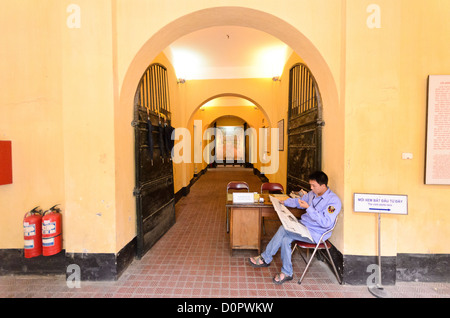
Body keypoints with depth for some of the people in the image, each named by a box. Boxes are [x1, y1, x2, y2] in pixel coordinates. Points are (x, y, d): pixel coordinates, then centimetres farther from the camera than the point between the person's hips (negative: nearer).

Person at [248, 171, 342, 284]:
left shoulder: (334, 201, -16)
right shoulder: (313, 193, 6)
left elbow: (326, 223, -25)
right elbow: (299, 201, 23)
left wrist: (308, 208, -29)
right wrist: (284, 202, 11)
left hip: (316, 234, -7)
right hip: (303, 225, 7)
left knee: (283, 229, -22)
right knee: (285, 239, -17)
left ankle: (265, 258, -6)